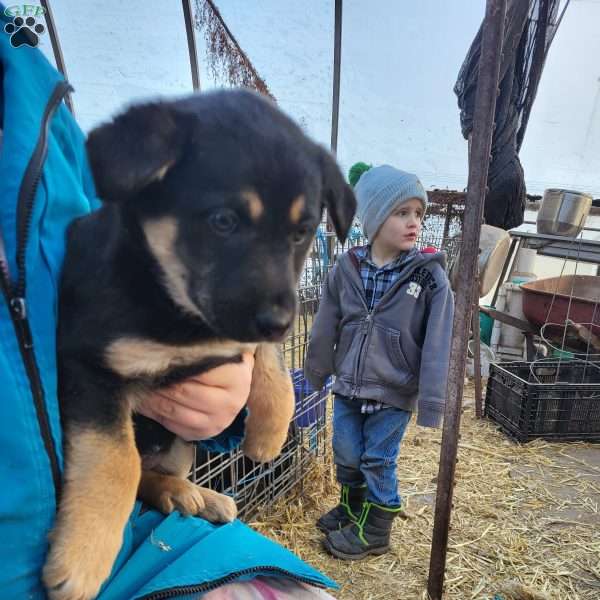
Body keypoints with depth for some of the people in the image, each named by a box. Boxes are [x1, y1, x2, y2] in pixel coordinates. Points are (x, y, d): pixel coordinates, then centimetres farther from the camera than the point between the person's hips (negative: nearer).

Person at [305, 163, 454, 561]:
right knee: (346, 456, 19)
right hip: (348, 388, 4)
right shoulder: (347, 268, -6)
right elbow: (326, 327, 4)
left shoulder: (430, 275, -14)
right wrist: (316, 373, 11)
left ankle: (374, 531, 35)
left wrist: (431, 401, -14)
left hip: (394, 394, -3)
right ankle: (351, 509, 46)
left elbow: (437, 344, -14)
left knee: (379, 463, 11)